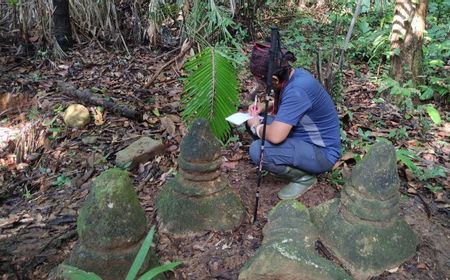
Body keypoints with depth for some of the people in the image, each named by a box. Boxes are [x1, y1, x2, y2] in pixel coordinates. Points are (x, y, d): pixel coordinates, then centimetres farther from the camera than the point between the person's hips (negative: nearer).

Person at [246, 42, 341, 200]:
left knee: (258, 151, -27)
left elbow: (275, 136, -37)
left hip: (322, 153, -9)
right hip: (306, 138, 9)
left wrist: (256, 127, -15)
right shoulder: (294, 74, -3)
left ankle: (304, 177, -3)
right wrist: (265, 106, 4)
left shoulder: (297, 90, -31)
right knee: (257, 123, 6)